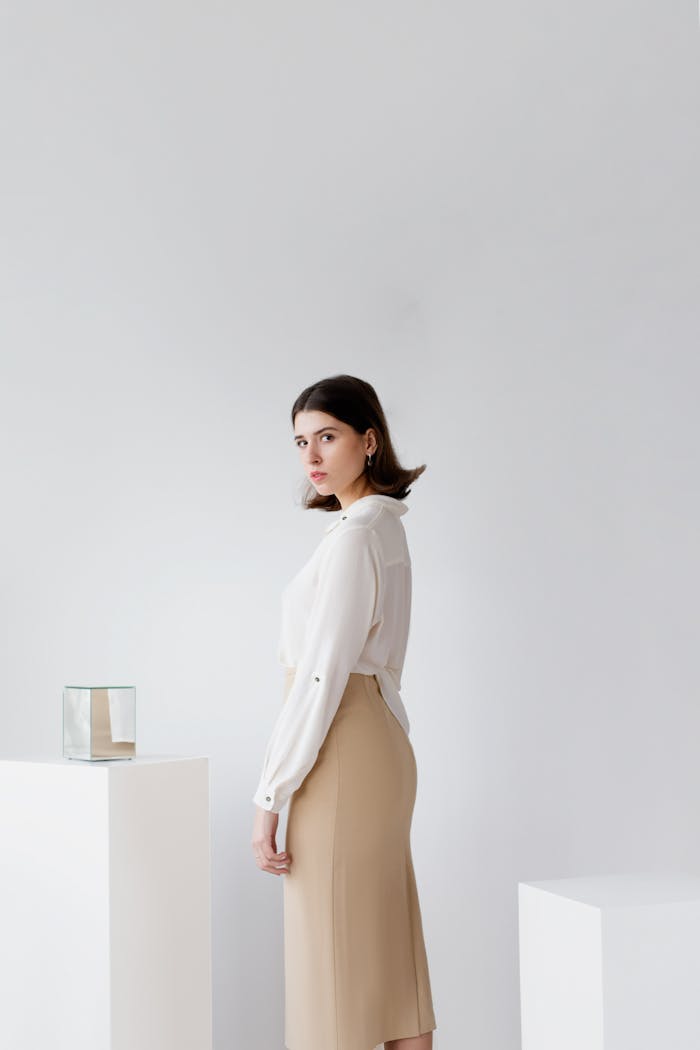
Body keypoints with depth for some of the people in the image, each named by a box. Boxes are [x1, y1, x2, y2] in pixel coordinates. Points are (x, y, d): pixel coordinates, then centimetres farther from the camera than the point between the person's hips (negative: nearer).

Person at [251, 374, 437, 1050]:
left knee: (334, 957, -3)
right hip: (382, 743, 10)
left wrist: (269, 797, -16)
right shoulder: (386, 525, 14)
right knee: (388, 952, 12)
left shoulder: (354, 536, -16)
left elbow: (323, 675, -20)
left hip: (342, 758, -10)